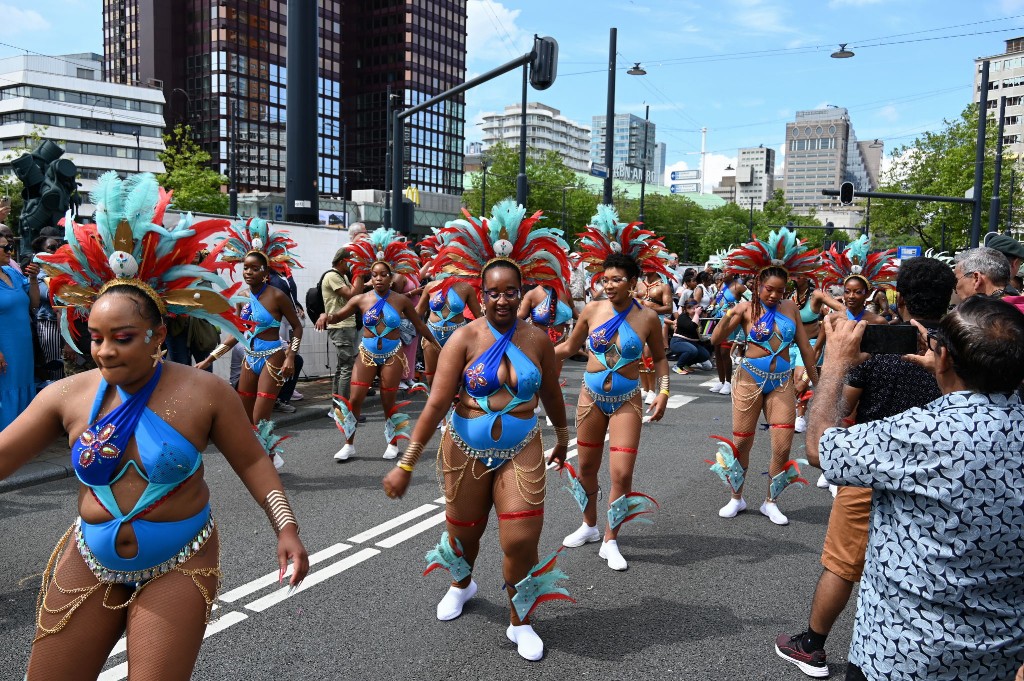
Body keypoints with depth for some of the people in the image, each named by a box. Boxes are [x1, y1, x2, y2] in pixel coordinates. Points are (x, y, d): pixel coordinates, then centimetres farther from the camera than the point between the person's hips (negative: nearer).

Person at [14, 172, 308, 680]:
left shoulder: (204, 392, -13)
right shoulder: (67, 395, -4)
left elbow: (251, 461, -5)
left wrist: (286, 527, -11)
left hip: (178, 566, -3)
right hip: (88, 563, 4)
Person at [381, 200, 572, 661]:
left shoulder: (537, 340, -5)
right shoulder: (465, 338, -12)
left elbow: (551, 394, 12)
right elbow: (436, 404, -16)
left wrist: (561, 436, 25)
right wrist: (406, 463, -18)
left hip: (521, 453, 1)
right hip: (466, 451, 0)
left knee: (522, 541, -7)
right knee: (463, 532, 18)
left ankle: (520, 623, 20)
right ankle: (462, 585, 53)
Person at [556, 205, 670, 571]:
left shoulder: (647, 317, -7)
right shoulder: (593, 310, -4)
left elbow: (659, 356, 7)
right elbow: (569, 346, 8)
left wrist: (663, 391, -5)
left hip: (627, 401, -2)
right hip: (591, 396, 2)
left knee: (622, 474, -7)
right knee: (586, 466, 13)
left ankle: (610, 541, 13)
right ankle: (589, 526, 37)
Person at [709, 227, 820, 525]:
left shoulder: (790, 307, 4)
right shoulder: (746, 308, -4)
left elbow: (805, 346, 10)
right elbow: (716, 340, -10)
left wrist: (816, 380, 12)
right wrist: (727, 318, -27)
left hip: (782, 382, 2)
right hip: (750, 378, -2)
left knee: (782, 448, -1)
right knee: (741, 443, 6)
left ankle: (771, 502, 19)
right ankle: (736, 498, 26)